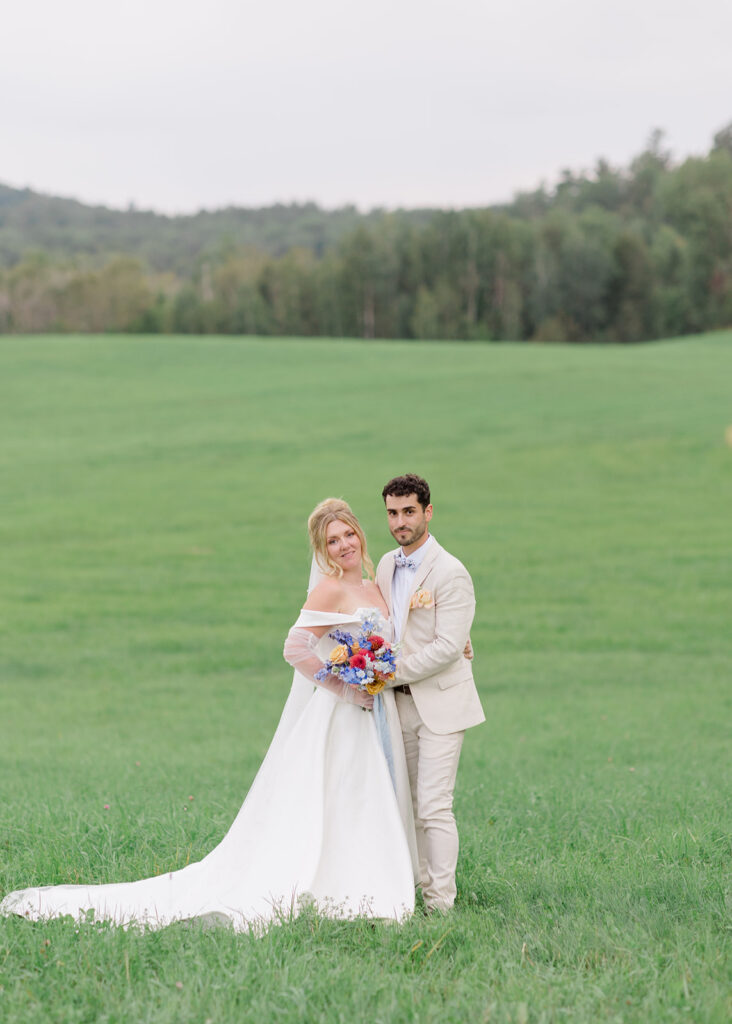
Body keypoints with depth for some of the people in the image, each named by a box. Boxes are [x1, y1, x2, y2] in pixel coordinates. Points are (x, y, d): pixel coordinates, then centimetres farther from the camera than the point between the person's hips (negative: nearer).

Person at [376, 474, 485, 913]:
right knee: (409, 805, 10)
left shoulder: (450, 573, -14)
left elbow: (448, 647, -19)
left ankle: (441, 905, -7)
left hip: (441, 701, -7)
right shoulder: (387, 566, 10)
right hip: (401, 701, 7)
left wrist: (394, 672, -17)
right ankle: (418, 891, 17)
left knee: (434, 806, -10)